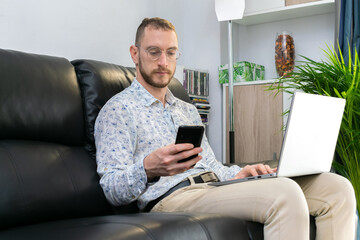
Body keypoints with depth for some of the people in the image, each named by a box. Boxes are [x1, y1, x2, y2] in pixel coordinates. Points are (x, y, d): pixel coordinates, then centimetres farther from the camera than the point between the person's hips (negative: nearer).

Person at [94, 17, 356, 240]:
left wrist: (237, 174, 3)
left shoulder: (188, 110, 28)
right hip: (171, 197, -7)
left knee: (336, 187, -8)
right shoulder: (117, 110, 4)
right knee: (284, 194, -32)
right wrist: (147, 169, -27)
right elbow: (113, 191, -5)